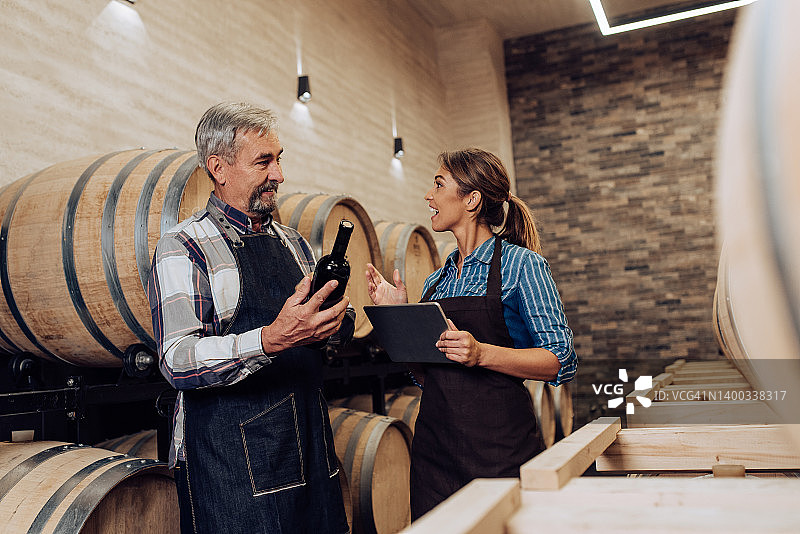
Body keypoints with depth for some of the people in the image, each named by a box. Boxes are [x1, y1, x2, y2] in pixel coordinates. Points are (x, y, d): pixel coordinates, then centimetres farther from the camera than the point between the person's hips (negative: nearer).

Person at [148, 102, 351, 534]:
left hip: (310, 446, 7)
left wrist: (336, 323, -3)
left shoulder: (294, 243, 14)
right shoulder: (182, 247, -8)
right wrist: (271, 340, -34)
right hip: (228, 460, -6)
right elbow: (178, 361, -19)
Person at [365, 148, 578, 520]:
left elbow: (561, 361, -11)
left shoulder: (520, 264, -5)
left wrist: (481, 354, -23)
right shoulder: (436, 281, 13)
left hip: (499, 444, -5)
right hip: (432, 443, 6)